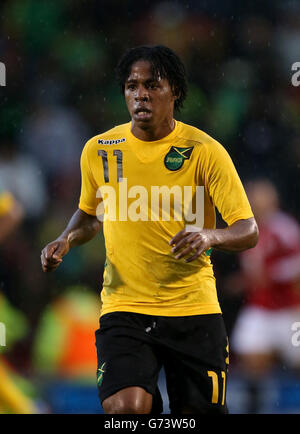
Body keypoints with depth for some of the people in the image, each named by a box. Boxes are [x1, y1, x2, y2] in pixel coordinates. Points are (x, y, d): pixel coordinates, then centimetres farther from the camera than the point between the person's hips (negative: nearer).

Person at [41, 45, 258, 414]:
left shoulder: (205, 151, -5)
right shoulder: (99, 150, 4)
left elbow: (248, 231, -7)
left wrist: (210, 236, -28)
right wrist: (67, 239, 2)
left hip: (193, 310, -1)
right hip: (124, 306, 1)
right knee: (124, 407, -22)